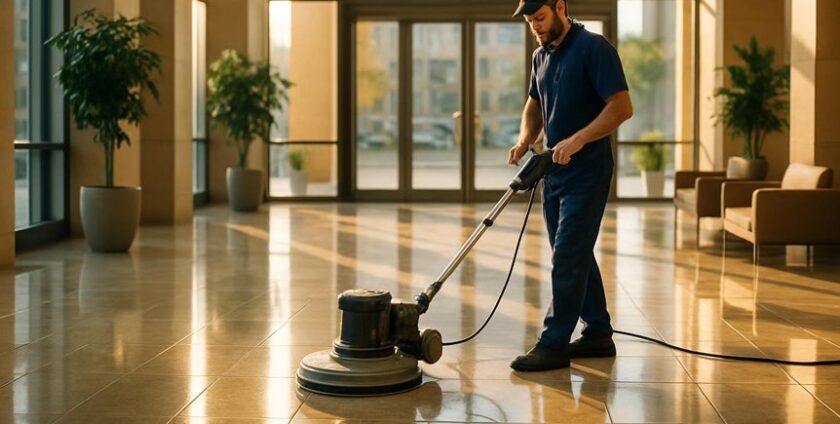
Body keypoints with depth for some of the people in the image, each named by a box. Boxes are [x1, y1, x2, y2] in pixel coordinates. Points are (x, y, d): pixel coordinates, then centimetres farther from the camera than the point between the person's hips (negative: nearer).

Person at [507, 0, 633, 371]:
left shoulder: (594, 48, -14)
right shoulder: (541, 56, 11)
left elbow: (622, 107, -19)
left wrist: (577, 140, -26)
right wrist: (524, 141, 4)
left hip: (586, 173, -9)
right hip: (555, 171, 9)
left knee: (567, 258, -8)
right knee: (575, 256, 13)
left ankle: (553, 345, -3)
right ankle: (598, 334, 23)